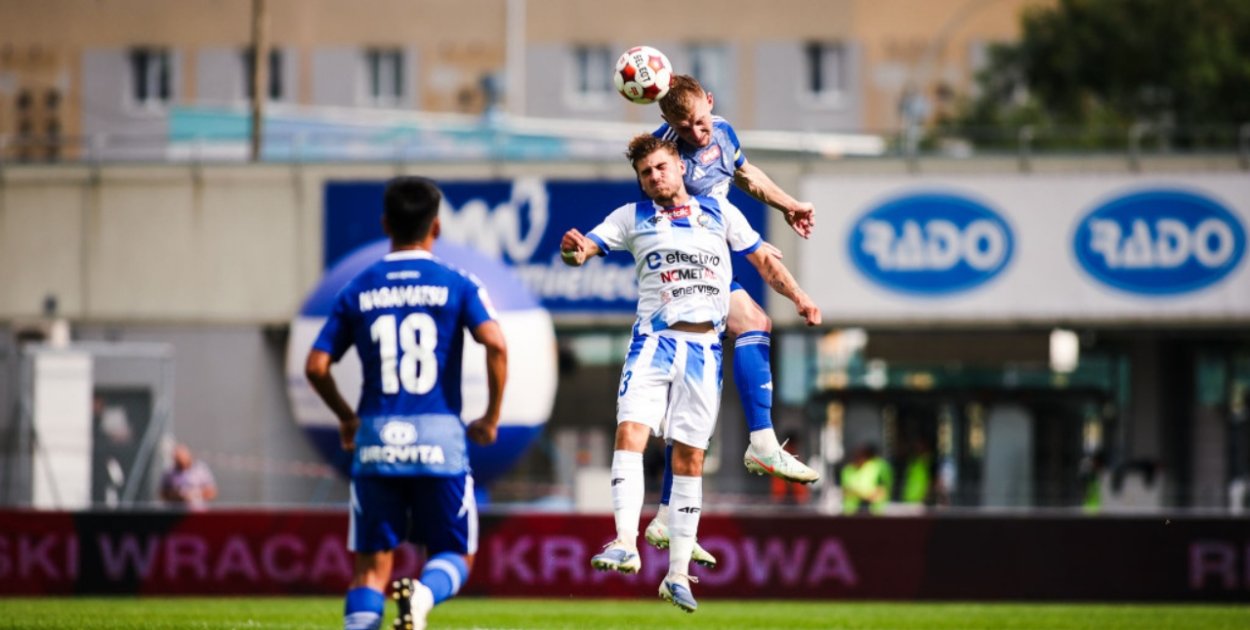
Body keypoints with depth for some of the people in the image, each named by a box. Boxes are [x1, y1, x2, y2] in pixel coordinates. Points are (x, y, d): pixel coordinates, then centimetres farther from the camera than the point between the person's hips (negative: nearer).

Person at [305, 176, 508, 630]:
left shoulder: (358, 291, 7)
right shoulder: (455, 285, 2)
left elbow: (316, 366, 4)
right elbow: (495, 343, -13)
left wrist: (346, 418, 20)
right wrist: (491, 418, 0)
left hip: (375, 441, 2)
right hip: (439, 439, -1)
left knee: (372, 565, 7)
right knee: (454, 557, 10)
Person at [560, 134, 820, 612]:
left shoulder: (720, 213, 11)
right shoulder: (633, 217, 8)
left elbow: (763, 260, 17)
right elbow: (585, 246, -2)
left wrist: (798, 297, 3)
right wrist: (574, 250, -26)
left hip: (704, 348, 1)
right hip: (655, 338, -1)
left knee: (690, 456, 2)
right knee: (630, 430, -21)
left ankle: (677, 573, 6)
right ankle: (625, 544, -26)